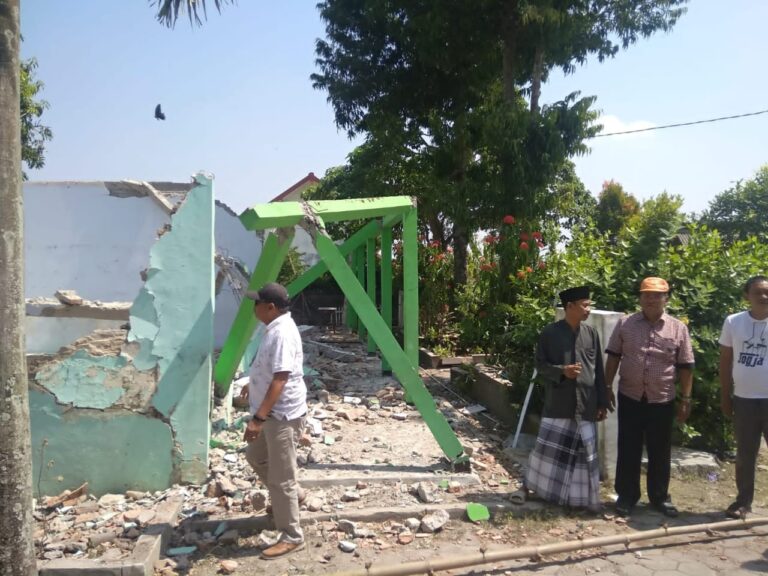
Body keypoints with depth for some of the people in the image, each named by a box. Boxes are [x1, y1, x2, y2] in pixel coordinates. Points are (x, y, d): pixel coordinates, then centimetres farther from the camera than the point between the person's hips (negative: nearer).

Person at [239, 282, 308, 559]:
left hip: (283, 415, -11)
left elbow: (280, 380, -30)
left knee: (280, 478, -1)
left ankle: (292, 537, 14)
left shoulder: (282, 333, -25)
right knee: (256, 456, 27)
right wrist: (253, 383, 40)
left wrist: (258, 418, -32)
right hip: (273, 413, 11)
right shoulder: (275, 327, 8)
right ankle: (292, 493, 44)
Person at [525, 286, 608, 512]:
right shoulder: (550, 332, -5)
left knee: (584, 452, 8)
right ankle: (533, 486, 26)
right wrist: (561, 371, -19)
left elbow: (599, 371, 8)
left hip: (585, 404, 3)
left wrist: (602, 403, 6)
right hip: (557, 403, -3)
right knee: (549, 448, 7)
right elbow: (540, 364, -1)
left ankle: (581, 496, 23)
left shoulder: (591, 334, 5)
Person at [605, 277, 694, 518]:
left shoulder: (678, 328, 0)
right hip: (630, 397, 0)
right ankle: (627, 495, 21)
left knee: (660, 452, 12)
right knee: (628, 450, 7)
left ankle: (660, 497, 28)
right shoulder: (625, 324, 0)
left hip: (662, 400, 0)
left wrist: (685, 399, 1)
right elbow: (613, 357, 5)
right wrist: (607, 387, 1)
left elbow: (685, 367, 3)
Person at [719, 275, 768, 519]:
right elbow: (725, 361, 5)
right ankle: (743, 501, 26)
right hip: (744, 400, 1)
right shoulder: (733, 322, 0)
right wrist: (725, 396, 5)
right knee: (745, 455, 13)